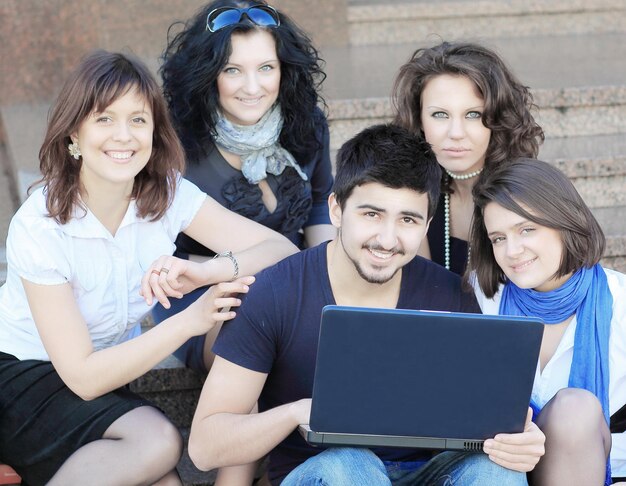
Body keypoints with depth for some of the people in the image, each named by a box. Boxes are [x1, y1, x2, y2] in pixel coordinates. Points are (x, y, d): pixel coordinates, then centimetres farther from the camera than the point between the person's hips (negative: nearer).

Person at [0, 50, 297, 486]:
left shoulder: (168, 193, -9)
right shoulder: (40, 228, -22)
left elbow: (283, 250, -14)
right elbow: (83, 377, -23)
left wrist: (205, 272, -34)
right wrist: (192, 320, -31)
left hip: (109, 373, 4)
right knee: (158, 441, -30)